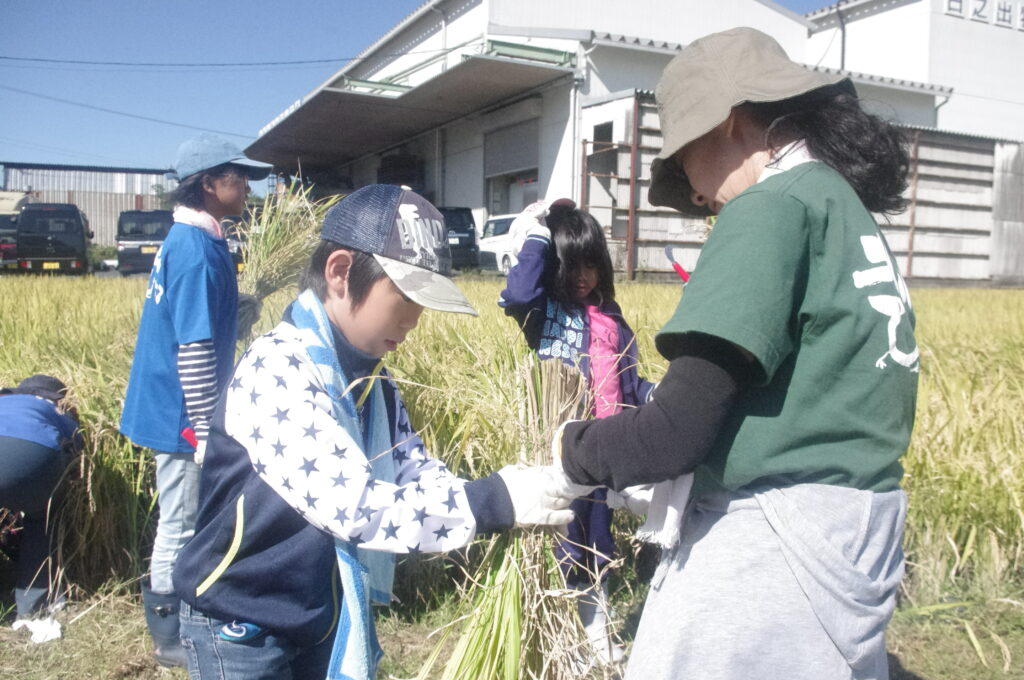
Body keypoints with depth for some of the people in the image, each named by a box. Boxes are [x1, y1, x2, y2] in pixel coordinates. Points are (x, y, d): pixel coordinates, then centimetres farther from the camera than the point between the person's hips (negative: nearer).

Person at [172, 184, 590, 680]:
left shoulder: (369, 378, 1)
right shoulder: (275, 370, -26)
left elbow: (418, 477, -4)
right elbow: (355, 506, -33)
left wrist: (514, 491, -19)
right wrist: (494, 503, -34)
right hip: (242, 627, -7)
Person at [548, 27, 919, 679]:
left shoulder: (774, 204, -13)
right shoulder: (849, 206, 15)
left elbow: (678, 429, -20)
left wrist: (575, 449, -2)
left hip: (779, 534, -10)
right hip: (858, 524, 10)